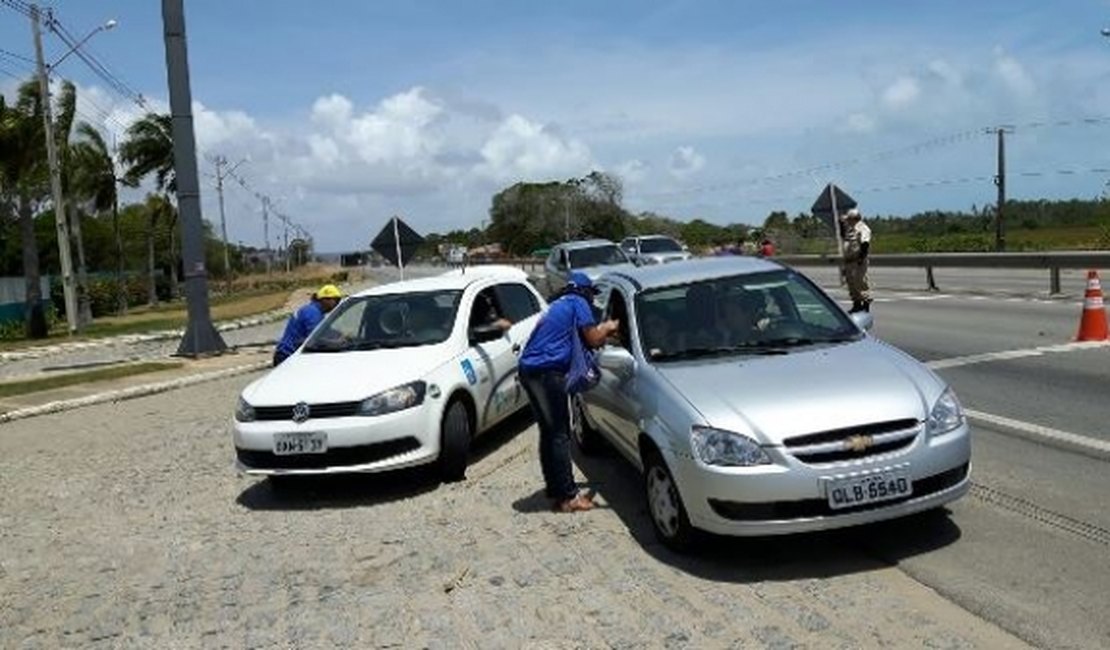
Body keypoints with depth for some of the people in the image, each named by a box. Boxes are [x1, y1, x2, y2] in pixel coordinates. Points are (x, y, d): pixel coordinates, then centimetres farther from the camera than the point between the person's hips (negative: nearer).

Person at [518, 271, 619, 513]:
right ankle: (568, 496, 0)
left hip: (528, 369, 9)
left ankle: (555, 489, 22)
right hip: (547, 372, -9)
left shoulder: (557, 305, 27)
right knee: (559, 435, -4)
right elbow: (592, 339, -3)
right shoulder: (578, 303, 1)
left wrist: (602, 331, 28)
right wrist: (608, 328, 15)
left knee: (549, 433, 15)